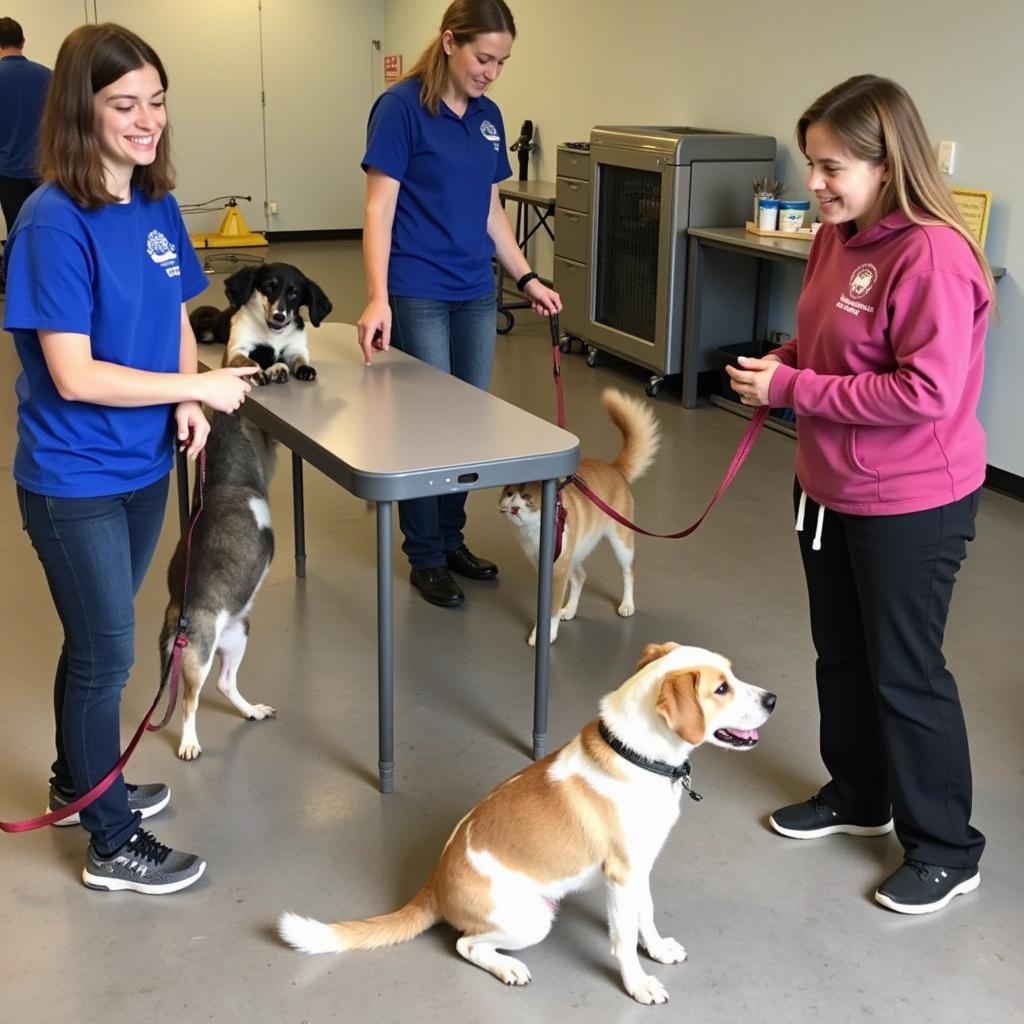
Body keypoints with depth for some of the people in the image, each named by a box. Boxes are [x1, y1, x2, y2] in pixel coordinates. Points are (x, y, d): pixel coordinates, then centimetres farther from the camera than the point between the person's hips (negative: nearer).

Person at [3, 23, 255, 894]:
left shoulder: (158, 204, 0)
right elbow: (74, 375, -23)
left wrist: (188, 406, -7)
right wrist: (199, 387, -18)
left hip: (143, 462, 7)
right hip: (74, 479, -7)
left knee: (96, 639, 22)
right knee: (107, 652, 5)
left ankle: (76, 782, 43)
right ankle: (115, 846, 23)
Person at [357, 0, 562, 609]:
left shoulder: (489, 117, 9)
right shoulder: (402, 107, -12)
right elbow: (380, 208, -15)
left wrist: (528, 279, 10)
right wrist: (378, 299, -24)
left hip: (477, 294, 7)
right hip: (418, 296, -7)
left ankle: (453, 540, 28)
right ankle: (425, 558, 15)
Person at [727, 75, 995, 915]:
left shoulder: (933, 254, -23)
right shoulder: (839, 239, 3)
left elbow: (927, 392, -28)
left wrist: (793, 389, -23)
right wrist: (783, 364, -3)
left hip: (911, 504, -9)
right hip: (830, 487, 9)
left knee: (904, 671, 4)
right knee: (841, 653, 21)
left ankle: (946, 852, 23)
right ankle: (857, 795, 42)